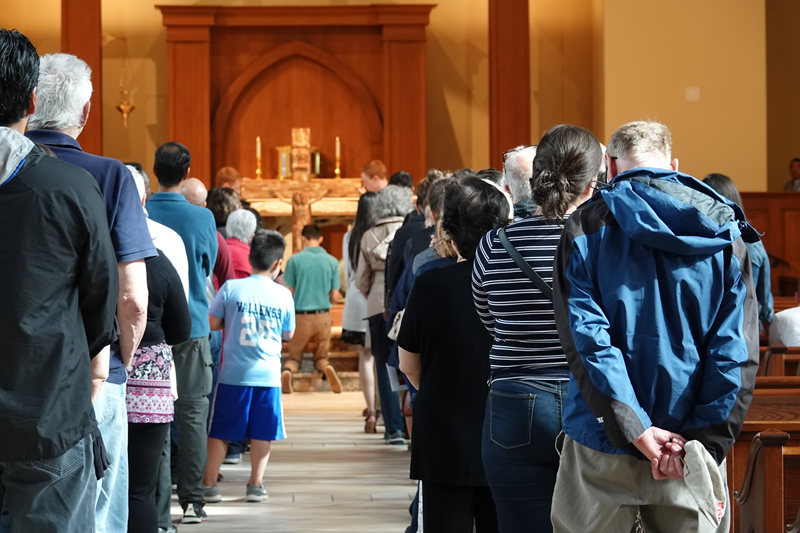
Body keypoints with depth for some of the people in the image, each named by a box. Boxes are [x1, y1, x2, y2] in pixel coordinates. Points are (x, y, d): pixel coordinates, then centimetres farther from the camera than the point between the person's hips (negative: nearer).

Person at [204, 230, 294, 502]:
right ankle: (255, 485, 12)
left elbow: (212, 323, 0)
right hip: (268, 374, 0)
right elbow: (288, 334, 9)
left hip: (233, 373, 0)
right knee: (262, 432, 10)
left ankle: (209, 484, 8)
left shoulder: (231, 288, -5)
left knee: (219, 431, 8)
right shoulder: (284, 295, -2)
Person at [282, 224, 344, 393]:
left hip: (300, 316, -1)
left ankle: (287, 371, -20)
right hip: (323, 315, 1)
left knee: (294, 356, 15)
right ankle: (327, 368, -19)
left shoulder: (294, 260, -5)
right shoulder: (332, 261, 0)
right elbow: (335, 297, 2)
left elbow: (288, 293, -4)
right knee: (321, 357, 17)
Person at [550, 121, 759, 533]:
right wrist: (704, 441, -11)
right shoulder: (723, 230, 3)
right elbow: (737, 350, -6)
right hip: (693, 442, 1)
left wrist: (635, 430, -16)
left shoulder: (587, 228, -1)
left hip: (604, 444, -1)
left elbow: (587, 340, -13)